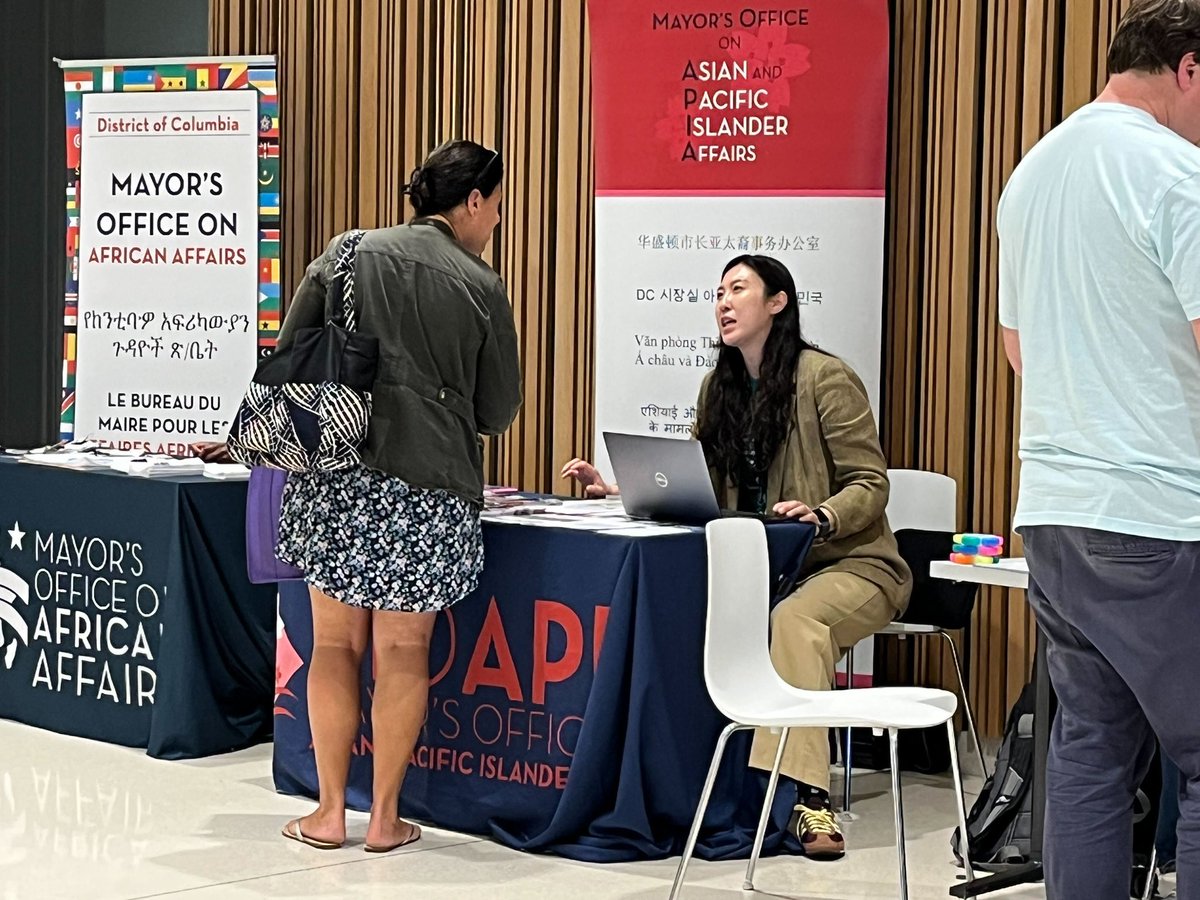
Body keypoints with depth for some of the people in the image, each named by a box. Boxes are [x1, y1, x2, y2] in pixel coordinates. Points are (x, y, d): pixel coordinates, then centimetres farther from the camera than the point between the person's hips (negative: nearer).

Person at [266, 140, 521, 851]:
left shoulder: (346, 255, 8)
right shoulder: (481, 288, 1)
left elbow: (289, 354, 9)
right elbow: (499, 411, 7)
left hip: (331, 473, 2)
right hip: (428, 486, -2)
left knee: (336, 644, 10)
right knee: (403, 652, 7)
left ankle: (330, 813, 14)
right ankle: (385, 818, 12)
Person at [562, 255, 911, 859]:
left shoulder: (825, 378, -8)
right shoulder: (720, 386, 13)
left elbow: (870, 485, -10)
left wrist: (822, 516, -29)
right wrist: (618, 491, 3)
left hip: (848, 561, -6)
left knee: (795, 621, -38)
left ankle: (808, 796, -44)